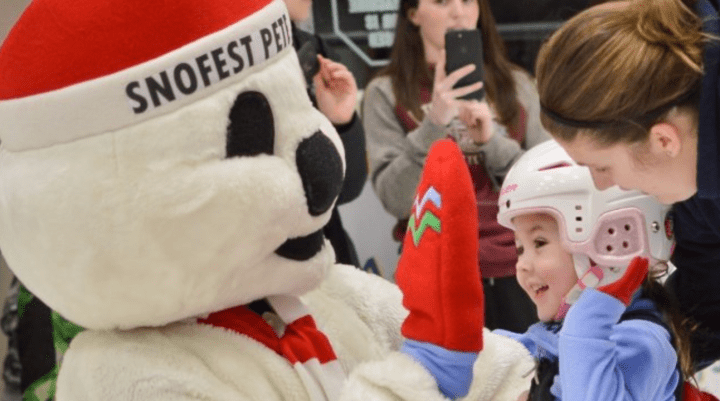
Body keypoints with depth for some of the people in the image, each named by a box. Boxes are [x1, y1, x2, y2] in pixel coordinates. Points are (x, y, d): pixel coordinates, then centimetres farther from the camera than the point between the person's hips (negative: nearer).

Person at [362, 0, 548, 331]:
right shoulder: (387, 93, -1)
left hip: (515, 271, 3)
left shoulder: (517, 85, 6)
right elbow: (395, 200, -9)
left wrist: (491, 140, -12)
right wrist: (434, 124, -20)